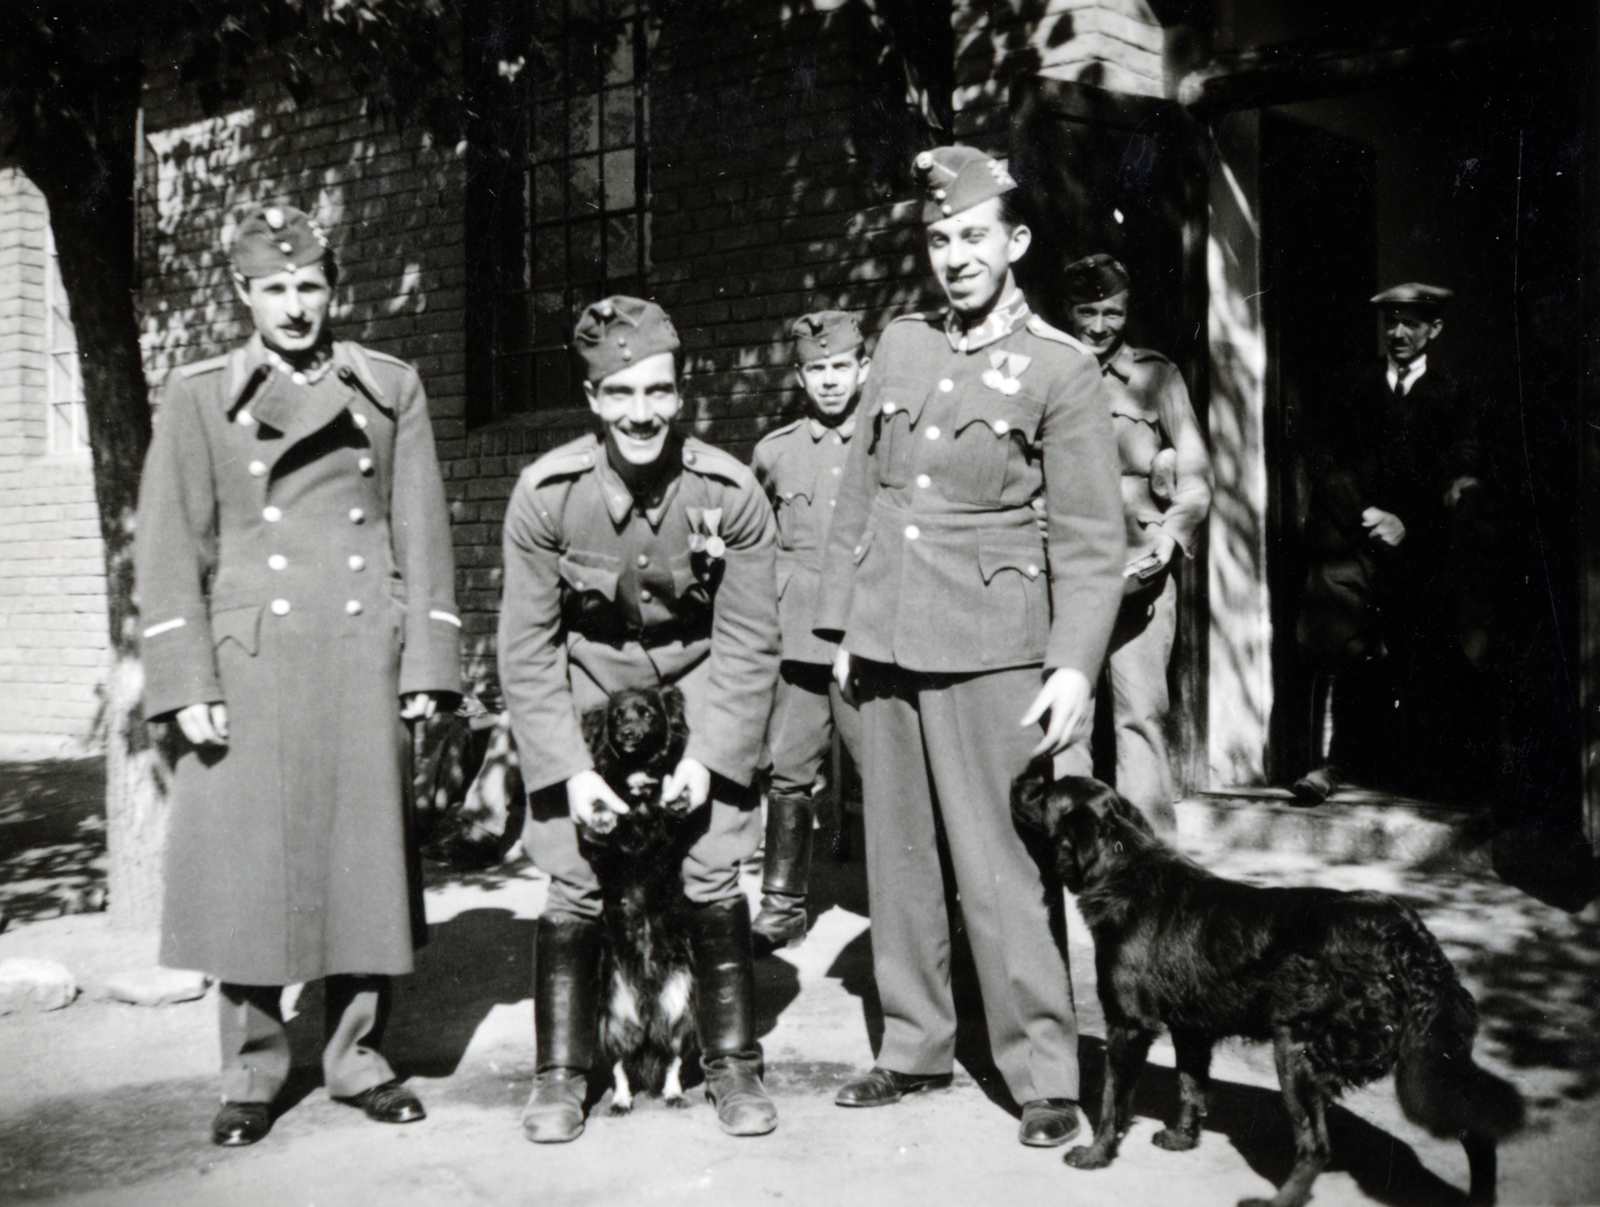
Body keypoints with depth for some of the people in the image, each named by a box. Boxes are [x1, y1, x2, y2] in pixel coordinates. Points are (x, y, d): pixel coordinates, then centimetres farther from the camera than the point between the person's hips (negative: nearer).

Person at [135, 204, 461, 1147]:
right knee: (246, 867, 0)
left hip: (364, 661, 1)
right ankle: (252, 1074, 14)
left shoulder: (392, 388, 10)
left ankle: (360, 1057, 19)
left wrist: (427, 664, 1)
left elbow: (423, 534, 8)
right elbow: (172, 548, 2)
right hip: (251, 666, -1)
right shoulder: (198, 396, 6)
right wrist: (187, 684, -6)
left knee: (366, 858, 5)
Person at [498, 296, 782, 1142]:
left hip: (697, 682, 0)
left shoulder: (731, 492, -18)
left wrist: (709, 756, -17)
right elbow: (527, 650, -12)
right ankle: (561, 1073, 12)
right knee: (571, 884, -4)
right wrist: (570, 769, -18)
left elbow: (748, 644, -10)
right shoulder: (546, 495, -18)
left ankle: (733, 1065, 13)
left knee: (714, 880, -4)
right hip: (586, 683, 0)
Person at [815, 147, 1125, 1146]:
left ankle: (1045, 1072, 6)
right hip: (886, 642, 5)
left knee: (999, 866, -5)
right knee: (899, 856, 11)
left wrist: (1076, 664, -14)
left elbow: (1092, 538, -5)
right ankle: (915, 1046, 24)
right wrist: (843, 620, 13)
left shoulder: (1061, 369, -2)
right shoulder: (902, 344, 13)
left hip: (988, 647, -5)